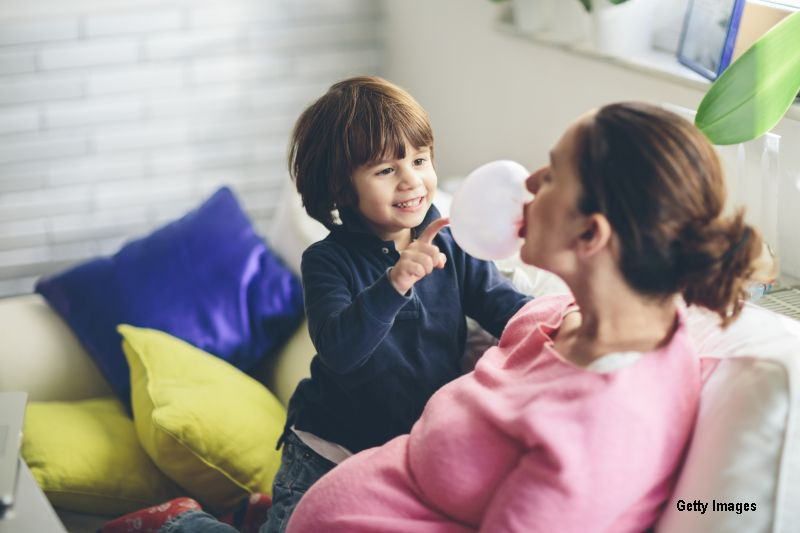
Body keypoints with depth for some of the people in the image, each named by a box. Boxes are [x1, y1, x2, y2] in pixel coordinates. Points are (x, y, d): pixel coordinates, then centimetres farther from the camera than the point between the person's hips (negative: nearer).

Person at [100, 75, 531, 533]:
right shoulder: (328, 260, -14)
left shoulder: (449, 247, -3)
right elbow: (339, 349, -30)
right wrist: (393, 282, -45)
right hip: (331, 455, -4)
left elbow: (510, 310, -8)